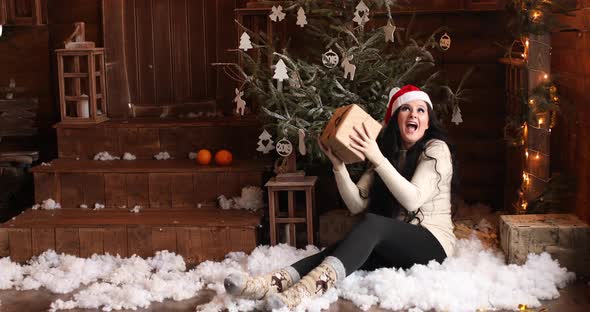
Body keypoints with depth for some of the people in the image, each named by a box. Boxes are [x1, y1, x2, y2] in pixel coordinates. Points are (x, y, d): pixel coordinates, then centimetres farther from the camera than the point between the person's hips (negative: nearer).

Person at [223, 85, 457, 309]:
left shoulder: (436, 149, -3)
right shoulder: (389, 152, 12)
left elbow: (413, 199, -19)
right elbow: (357, 204, 2)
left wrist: (378, 159, -25)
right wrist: (339, 165, -13)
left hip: (432, 244, -5)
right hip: (392, 246, 5)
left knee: (372, 224, -34)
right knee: (346, 248, -26)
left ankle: (308, 288, -56)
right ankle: (273, 282, -49)